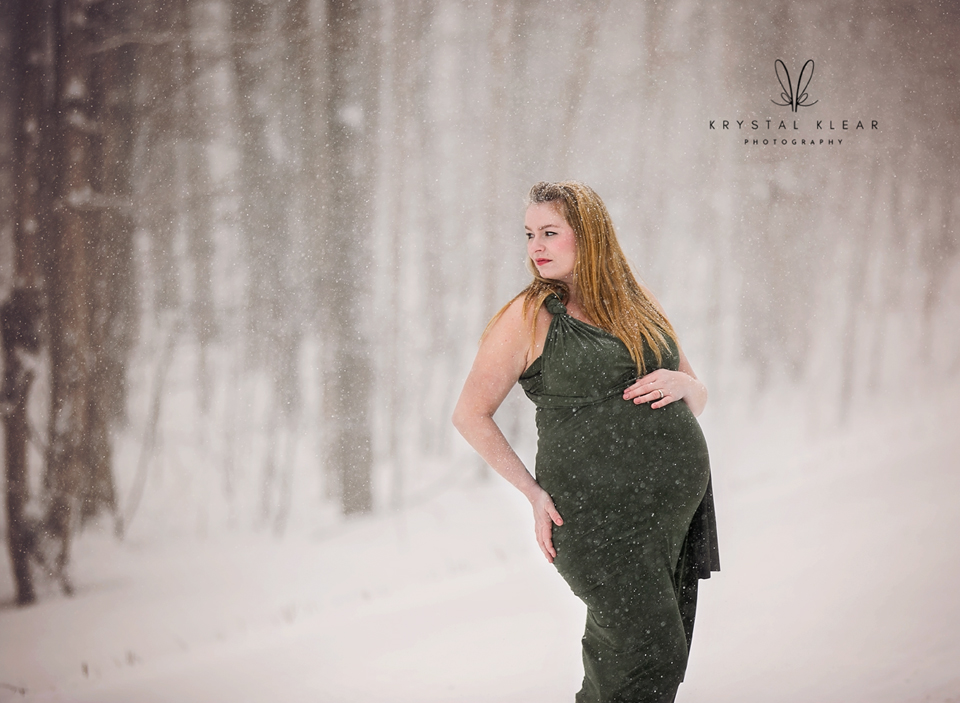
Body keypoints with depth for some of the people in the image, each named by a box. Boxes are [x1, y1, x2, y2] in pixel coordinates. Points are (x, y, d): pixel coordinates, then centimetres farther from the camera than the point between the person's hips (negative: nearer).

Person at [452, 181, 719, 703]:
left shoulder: (640, 306, 12)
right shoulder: (529, 318, -2)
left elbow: (699, 398, 20)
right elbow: (470, 415, -2)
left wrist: (679, 383, -4)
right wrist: (535, 494, -8)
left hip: (681, 499, 6)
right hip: (599, 511, -5)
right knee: (648, 651, -13)